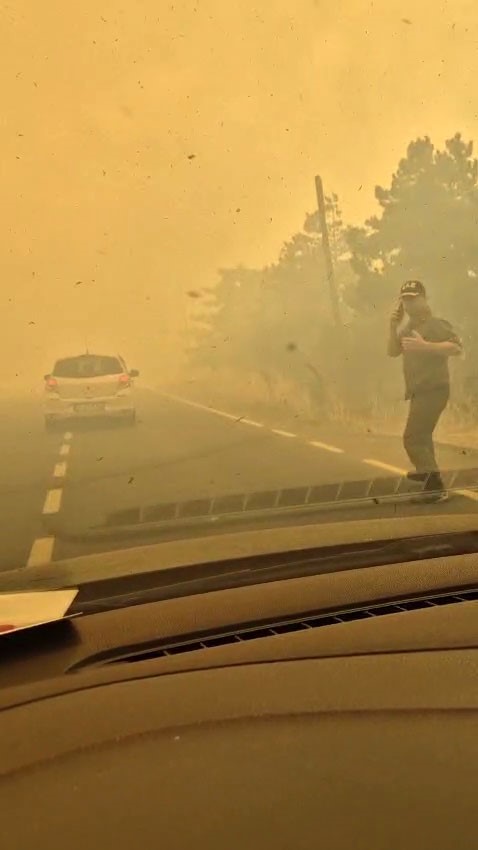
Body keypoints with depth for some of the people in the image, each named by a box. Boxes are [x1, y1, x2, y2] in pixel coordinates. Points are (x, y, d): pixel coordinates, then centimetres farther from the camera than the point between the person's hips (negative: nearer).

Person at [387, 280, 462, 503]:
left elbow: (456, 347, -26)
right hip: (419, 390, 10)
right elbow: (392, 352, 7)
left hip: (433, 389, -10)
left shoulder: (436, 323, -13)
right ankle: (426, 470, 49)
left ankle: (435, 486, -20)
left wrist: (424, 345, -34)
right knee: (421, 434, 27)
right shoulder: (407, 327, 14)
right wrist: (393, 327, -7)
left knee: (412, 437, -18)